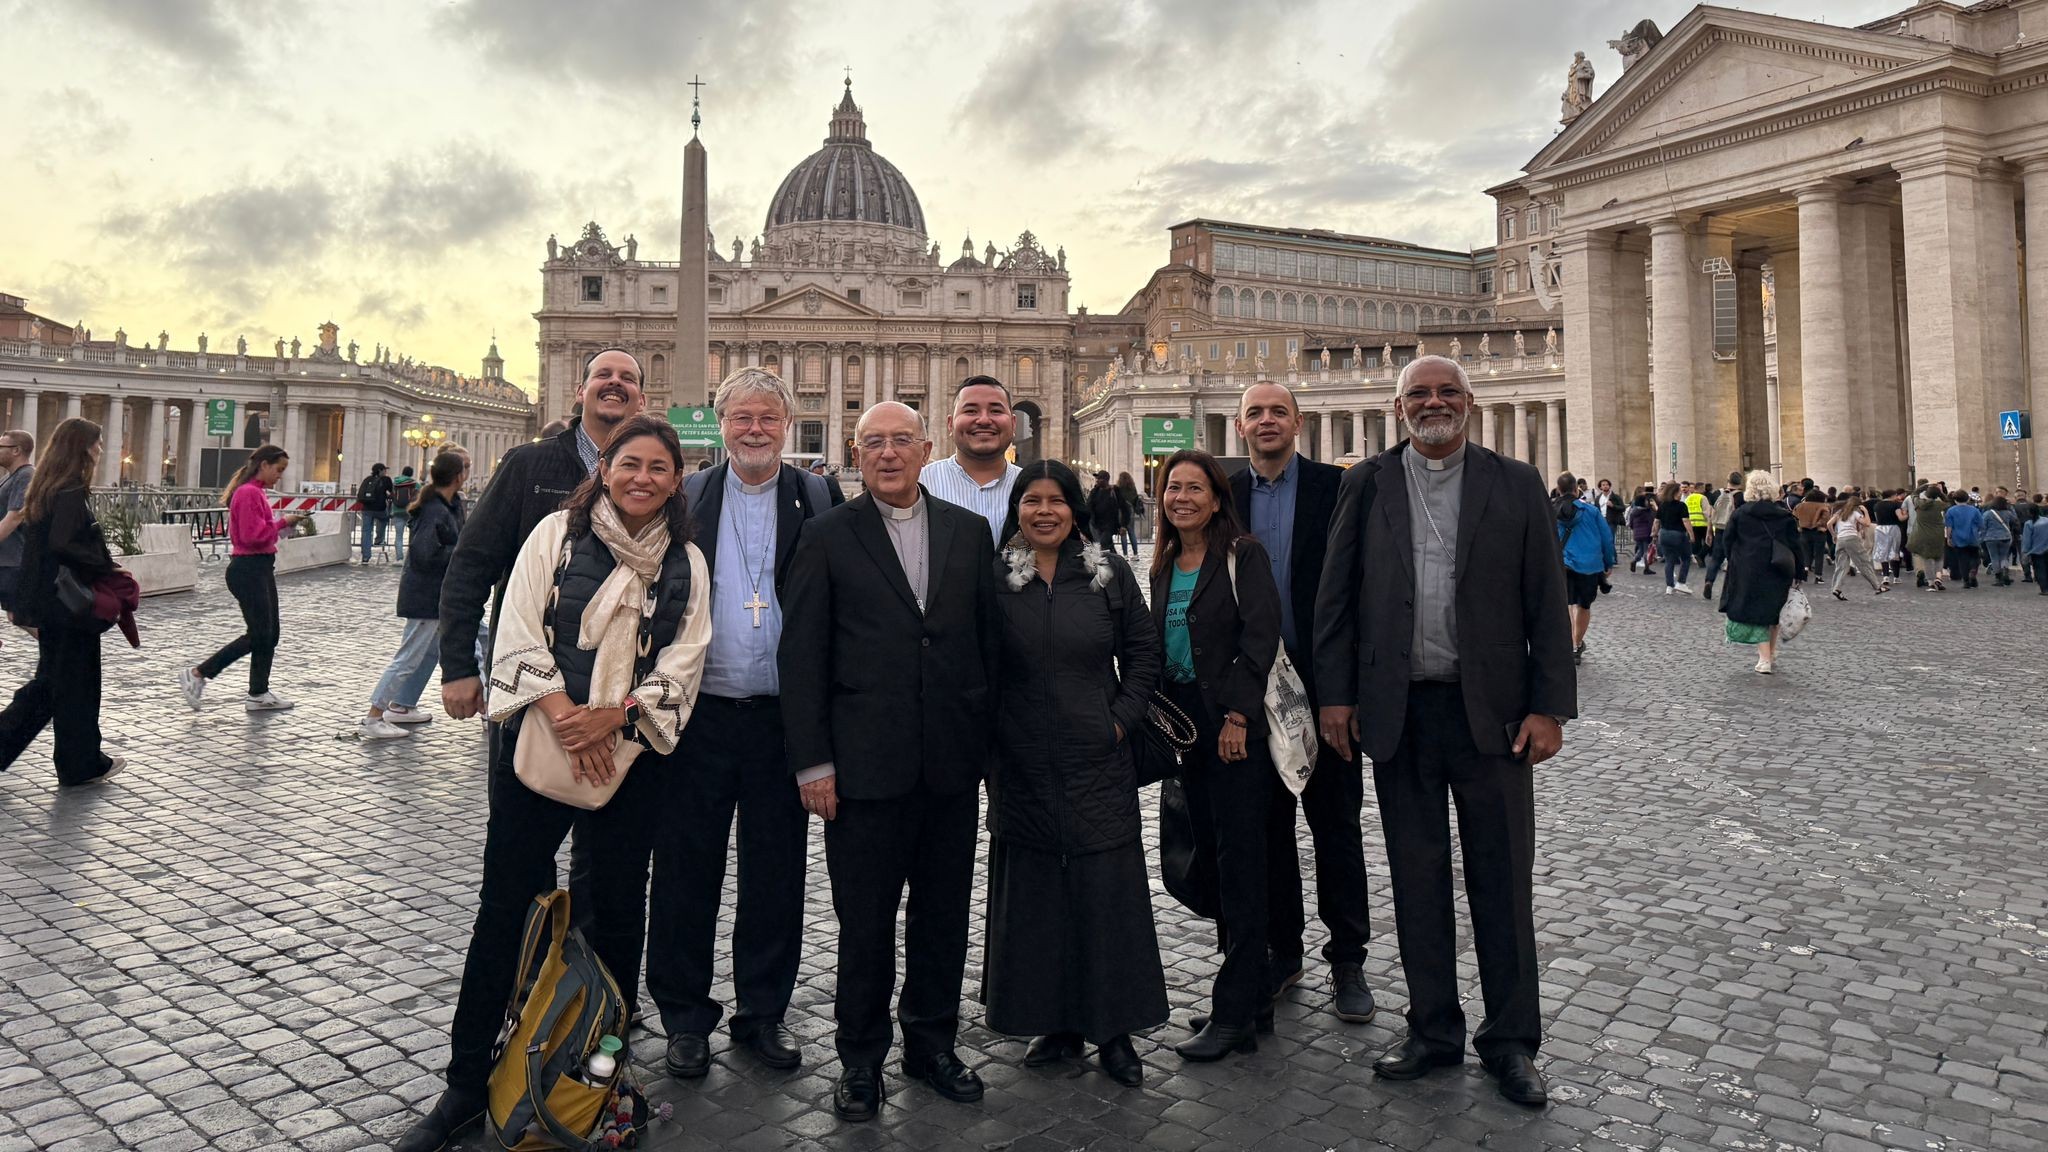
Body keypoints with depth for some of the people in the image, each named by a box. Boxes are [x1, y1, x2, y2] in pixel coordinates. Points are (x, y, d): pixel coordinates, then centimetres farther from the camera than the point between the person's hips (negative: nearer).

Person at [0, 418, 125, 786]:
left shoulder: (44, 490, 11)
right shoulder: (71, 493, -17)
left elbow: (37, 543, 16)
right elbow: (63, 545, -27)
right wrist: (105, 566, -14)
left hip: (46, 602, 9)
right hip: (71, 604, -9)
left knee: (49, 681, 18)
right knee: (76, 684, 3)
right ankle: (81, 765, 13)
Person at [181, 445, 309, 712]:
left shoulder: (258, 492, 16)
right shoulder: (249, 493, -16)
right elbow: (253, 535, -23)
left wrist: (281, 524, 7)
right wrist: (282, 522, -15)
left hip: (261, 568, 11)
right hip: (248, 570, -11)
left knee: (271, 632, 11)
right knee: (259, 635, -7)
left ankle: (259, 694, 16)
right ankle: (197, 674, 3)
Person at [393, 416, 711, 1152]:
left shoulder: (686, 563, 6)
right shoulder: (557, 533, 1)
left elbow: (683, 663, 0)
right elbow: (519, 633, -5)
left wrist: (611, 715, -14)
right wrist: (563, 717, -14)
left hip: (632, 754, 2)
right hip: (538, 746, -1)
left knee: (618, 913, 11)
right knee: (503, 910, 3)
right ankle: (466, 1084, 17)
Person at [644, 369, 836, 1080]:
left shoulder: (817, 500, 2)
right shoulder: (686, 497, 4)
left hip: (782, 719, 0)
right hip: (698, 718, 0)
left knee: (776, 875, 11)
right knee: (686, 872, 9)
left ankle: (763, 1014, 28)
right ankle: (684, 1017, 26)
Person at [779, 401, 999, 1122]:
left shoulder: (969, 532, 8)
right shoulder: (828, 537, 0)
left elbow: (989, 638, 9)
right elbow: (800, 655, -3)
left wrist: (994, 740, 5)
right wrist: (811, 762, -7)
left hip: (953, 764, 3)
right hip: (866, 764, -3)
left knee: (944, 916, 14)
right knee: (864, 921, 8)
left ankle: (932, 1045, 33)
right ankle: (861, 1058, 27)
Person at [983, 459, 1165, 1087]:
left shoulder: (1110, 574, 2)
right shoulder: (995, 580, 0)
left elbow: (1142, 652, 7)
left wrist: (1123, 720, -2)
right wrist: (987, 743, 0)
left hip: (1099, 768, 0)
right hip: (1023, 770, 1)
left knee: (1108, 892, 2)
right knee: (1034, 895, 7)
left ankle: (1114, 1030, 15)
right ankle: (1057, 1025, 22)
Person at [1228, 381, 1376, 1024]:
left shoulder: (1336, 487, -1)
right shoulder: (1225, 495, 6)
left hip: (1323, 682, -2)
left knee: (1337, 825, 6)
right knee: (1268, 824, 12)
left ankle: (1347, 961, 19)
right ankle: (1282, 952, 27)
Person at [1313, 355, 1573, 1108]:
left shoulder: (1516, 486, 3)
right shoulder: (1366, 485, 4)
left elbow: (1546, 602, 1)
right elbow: (1336, 595, 4)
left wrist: (1548, 705, -5)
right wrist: (1334, 693, -1)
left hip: (1492, 709, -1)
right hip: (1400, 708, 1)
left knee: (1503, 877, 7)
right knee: (1417, 876, 11)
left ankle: (1510, 1040, 22)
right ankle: (1433, 1030, 25)